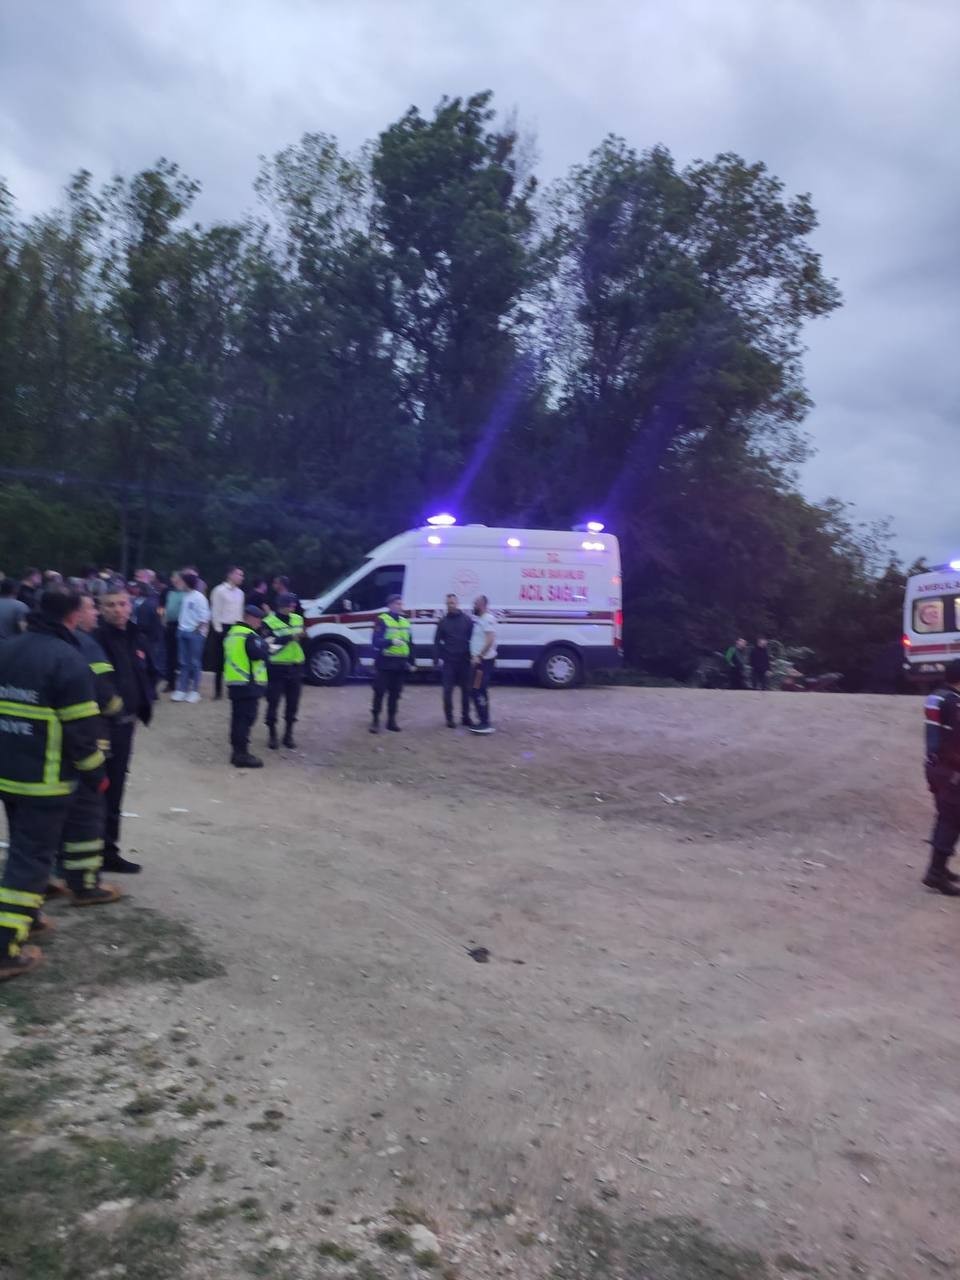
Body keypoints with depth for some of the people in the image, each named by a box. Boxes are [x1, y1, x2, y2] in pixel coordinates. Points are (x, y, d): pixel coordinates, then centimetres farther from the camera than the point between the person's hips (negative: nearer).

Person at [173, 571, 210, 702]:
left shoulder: (199, 597, -11)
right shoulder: (185, 596, 9)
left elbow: (205, 617, -12)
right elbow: (183, 614, 15)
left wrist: (199, 630, -10)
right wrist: (180, 626, 6)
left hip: (195, 633, -7)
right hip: (182, 632, 7)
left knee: (195, 663, 1)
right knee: (183, 663, 8)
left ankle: (194, 691, 9)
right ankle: (181, 690, 12)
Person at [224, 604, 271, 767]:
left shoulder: (233, 633, 16)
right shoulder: (249, 636, -14)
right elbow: (261, 654, -24)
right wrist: (264, 644, -4)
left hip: (234, 682, 9)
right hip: (249, 685, -9)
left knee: (238, 718, 14)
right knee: (246, 719, -7)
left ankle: (236, 751, 20)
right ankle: (242, 754, -6)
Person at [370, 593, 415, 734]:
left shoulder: (405, 622, 14)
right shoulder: (382, 620, -7)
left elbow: (410, 644, 18)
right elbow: (376, 641, -16)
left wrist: (412, 662, 15)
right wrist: (391, 641, -31)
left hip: (400, 663, 6)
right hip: (385, 663, -5)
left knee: (395, 693, 10)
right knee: (380, 692, -2)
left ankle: (392, 720, 18)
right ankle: (375, 720, 7)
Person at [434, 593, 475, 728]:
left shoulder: (467, 619, 3)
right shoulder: (443, 621, 5)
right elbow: (437, 641, 5)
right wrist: (438, 658, -5)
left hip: (464, 660, 0)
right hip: (448, 661, 0)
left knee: (466, 689, 7)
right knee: (448, 690, 0)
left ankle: (465, 716, 18)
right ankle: (449, 718, 8)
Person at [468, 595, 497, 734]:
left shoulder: (487, 619, -15)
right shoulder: (480, 619, 16)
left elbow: (490, 640, -25)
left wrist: (478, 657, -24)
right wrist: (475, 656, 15)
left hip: (484, 660, -10)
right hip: (481, 660, 10)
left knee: (477, 690, -11)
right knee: (481, 690, 15)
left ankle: (485, 723, -10)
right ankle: (484, 721, 23)